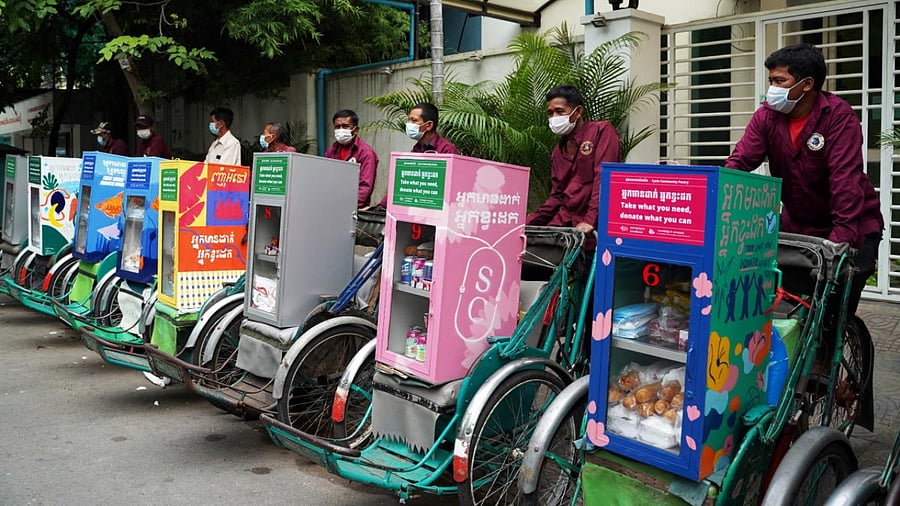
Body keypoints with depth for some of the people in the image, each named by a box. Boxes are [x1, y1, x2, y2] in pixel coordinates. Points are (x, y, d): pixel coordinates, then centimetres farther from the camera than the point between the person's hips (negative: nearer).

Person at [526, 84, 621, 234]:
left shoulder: (602, 131, -3)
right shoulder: (558, 151, 18)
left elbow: (603, 179, -14)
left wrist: (590, 221, -22)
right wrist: (526, 223, 7)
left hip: (595, 223, -5)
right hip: (565, 221, 6)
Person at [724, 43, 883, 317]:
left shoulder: (839, 116, -20)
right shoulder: (766, 116, -6)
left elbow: (845, 181, -29)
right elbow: (738, 164, -15)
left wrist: (841, 239, -37)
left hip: (853, 227, -4)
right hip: (797, 226, 5)